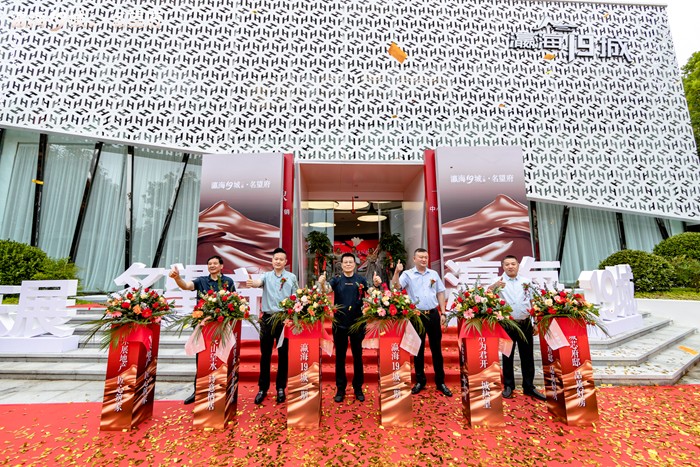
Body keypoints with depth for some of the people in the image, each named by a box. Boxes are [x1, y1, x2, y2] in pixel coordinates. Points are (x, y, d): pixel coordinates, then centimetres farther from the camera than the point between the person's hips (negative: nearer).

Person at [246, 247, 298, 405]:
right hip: (267, 318, 1)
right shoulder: (266, 276, 2)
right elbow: (259, 282, -21)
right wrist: (252, 283, -45)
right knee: (265, 355, 10)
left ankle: (281, 388, 25)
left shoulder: (292, 277, 1)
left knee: (283, 355, 9)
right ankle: (263, 388, 26)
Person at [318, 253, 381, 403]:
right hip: (340, 323, 0)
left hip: (357, 323, 0)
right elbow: (327, 289, -19)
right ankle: (340, 388, 26)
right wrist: (321, 283, -42)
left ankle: (358, 388, 28)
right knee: (340, 356, 11)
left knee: (357, 356, 12)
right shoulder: (336, 279, -2)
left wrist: (376, 284, -35)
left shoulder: (361, 279, -1)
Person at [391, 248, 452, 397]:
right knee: (418, 349, 10)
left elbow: (440, 293, 12)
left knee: (436, 349, 11)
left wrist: (443, 313, 7)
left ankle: (440, 381, 25)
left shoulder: (433, 274, 8)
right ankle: (420, 380, 26)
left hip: (433, 314, 3)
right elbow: (396, 286, -17)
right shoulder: (408, 274, -4)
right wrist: (397, 272, -31)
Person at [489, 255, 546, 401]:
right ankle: (508, 386, 23)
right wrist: (494, 286, -47)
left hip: (525, 324, 3)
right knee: (508, 356, 9)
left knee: (527, 356, 12)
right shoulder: (499, 282, -7)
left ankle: (529, 387, 26)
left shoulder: (526, 281, 5)